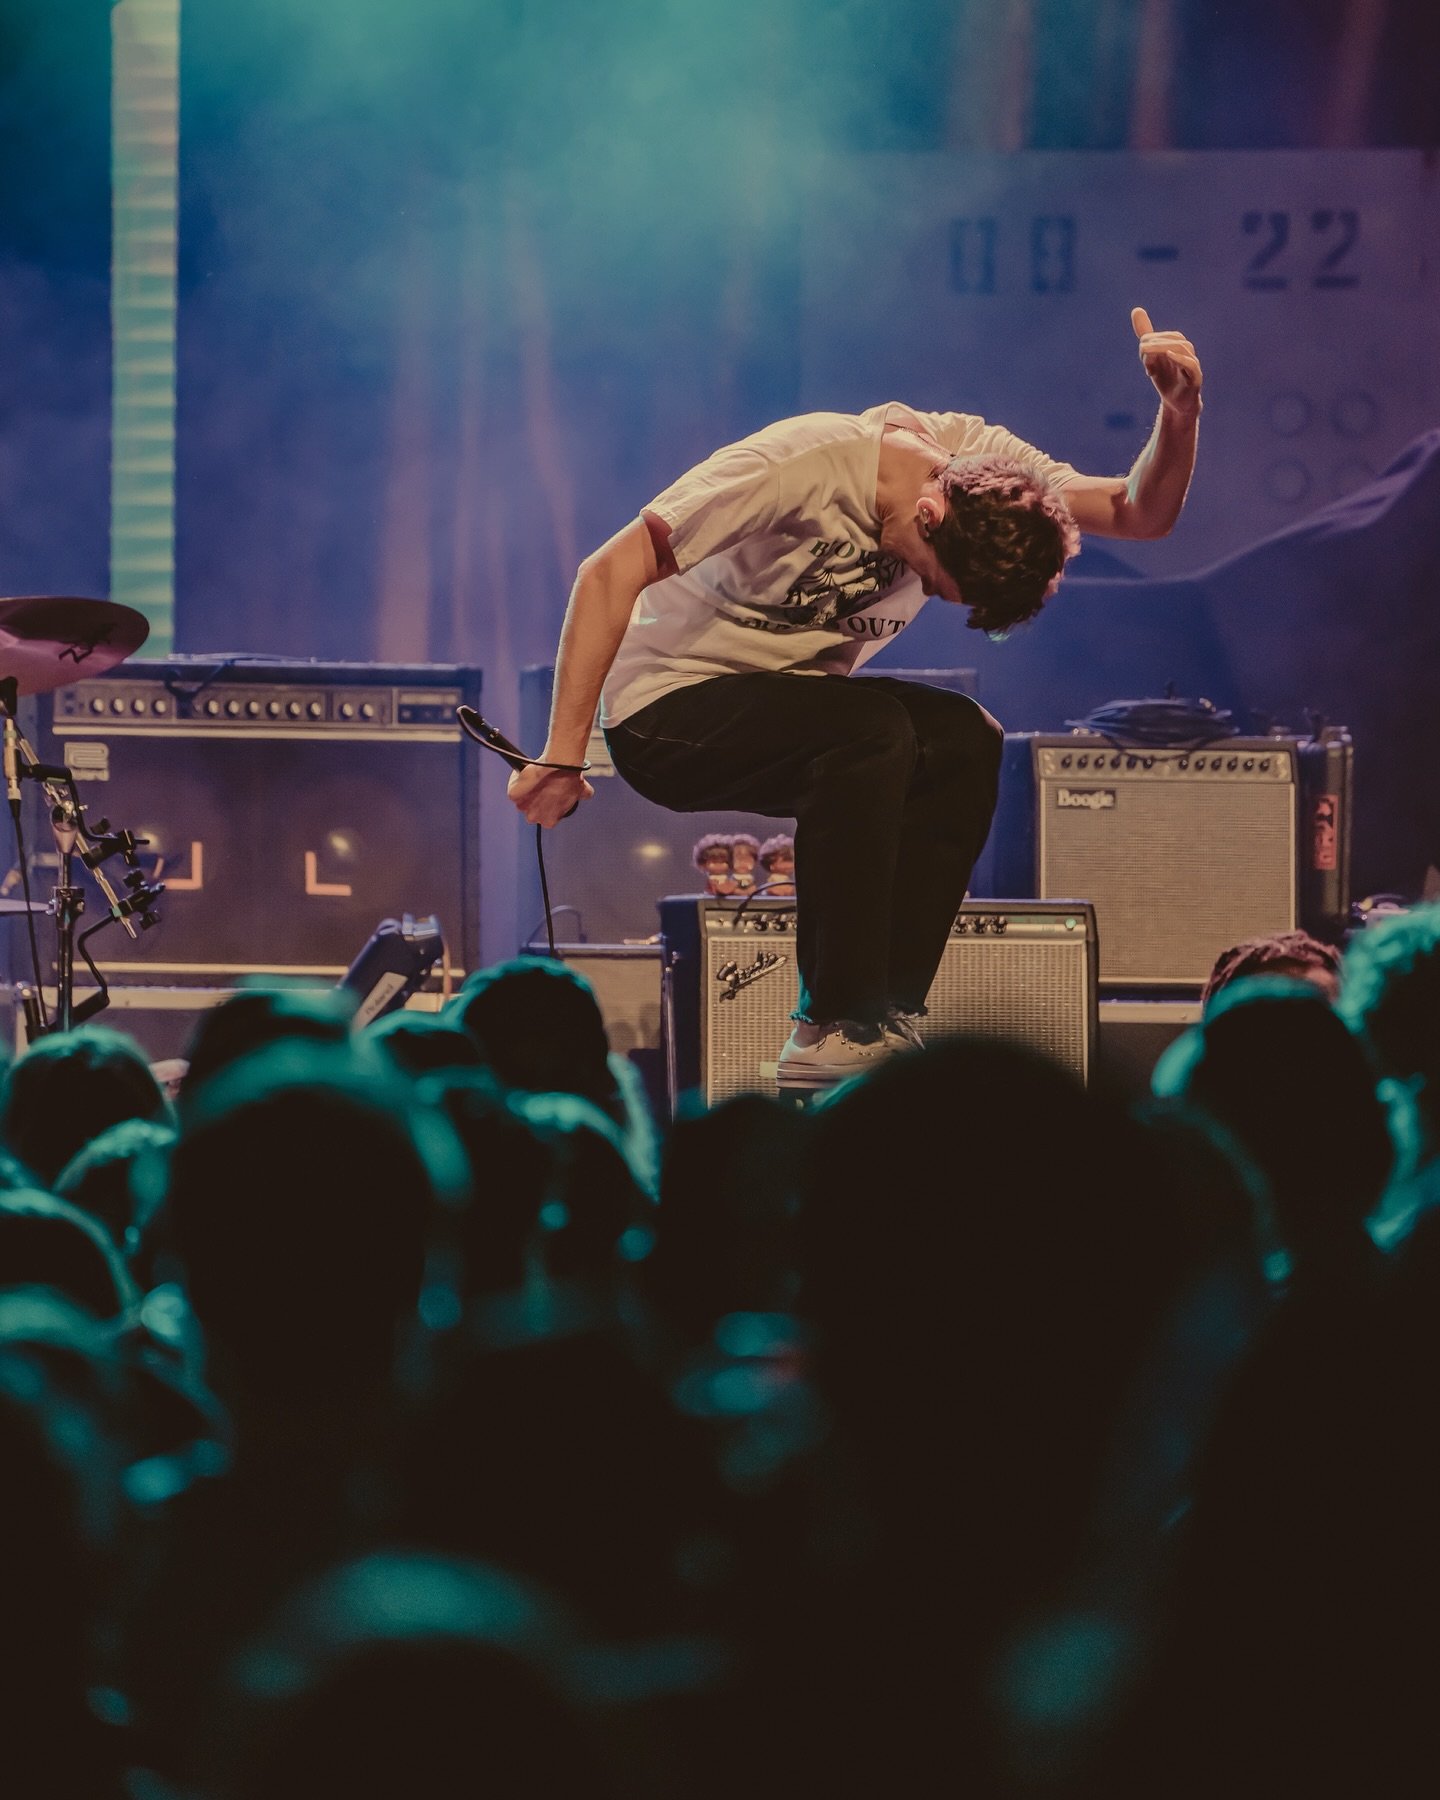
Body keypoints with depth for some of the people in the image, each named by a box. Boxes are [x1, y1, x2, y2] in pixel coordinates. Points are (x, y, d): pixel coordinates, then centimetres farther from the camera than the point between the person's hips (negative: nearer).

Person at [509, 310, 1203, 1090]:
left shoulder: (980, 459, -8)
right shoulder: (802, 464, -27)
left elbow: (1141, 513, -12)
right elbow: (611, 572, -27)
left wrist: (1180, 411, -33)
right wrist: (562, 755, -30)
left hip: (789, 708, 7)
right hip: (666, 711, -7)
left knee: (965, 741, -18)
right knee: (873, 729, -32)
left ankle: (884, 1017, -15)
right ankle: (832, 1030, -28)